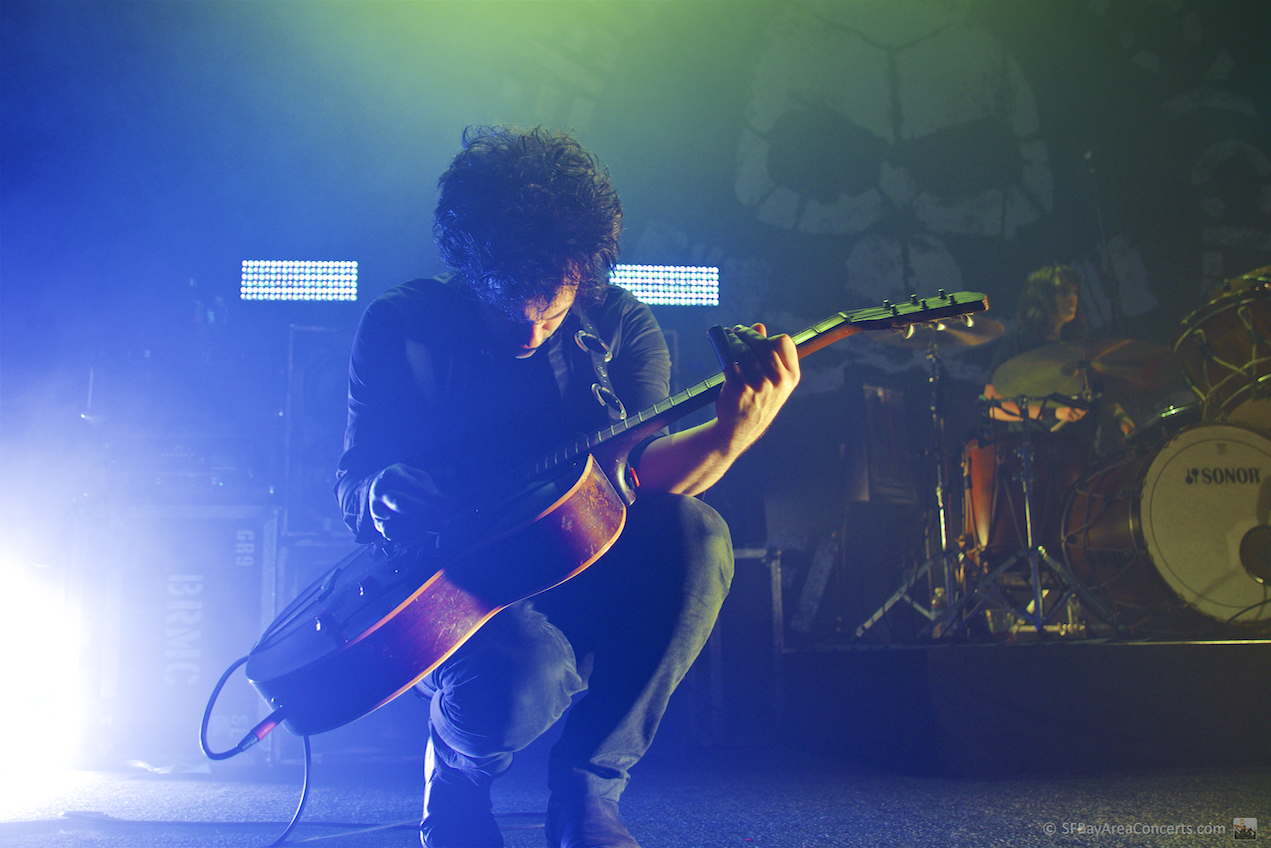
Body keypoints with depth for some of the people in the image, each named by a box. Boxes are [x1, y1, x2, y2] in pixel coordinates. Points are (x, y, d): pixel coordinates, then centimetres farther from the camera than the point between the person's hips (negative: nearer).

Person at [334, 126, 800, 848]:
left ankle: (589, 789, -14)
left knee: (694, 535, -30)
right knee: (527, 677, -37)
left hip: (582, 575, 3)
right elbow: (352, 481, 1)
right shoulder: (400, 326, -3)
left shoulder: (620, 323, 1)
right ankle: (456, 776, 4)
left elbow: (638, 471, -12)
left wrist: (729, 435, -33)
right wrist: (382, 497, -25)